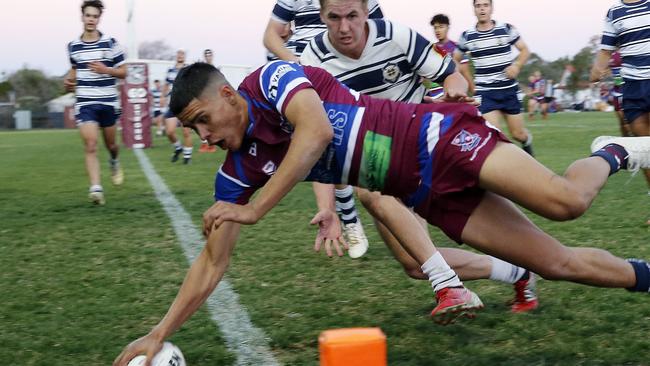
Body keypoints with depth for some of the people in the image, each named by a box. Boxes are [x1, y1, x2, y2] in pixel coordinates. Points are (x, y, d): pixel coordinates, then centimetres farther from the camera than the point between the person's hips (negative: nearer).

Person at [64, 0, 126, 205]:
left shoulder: (110, 43, -3)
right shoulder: (73, 46, 6)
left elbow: (123, 72, 0)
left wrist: (105, 69, -18)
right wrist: (69, 80, 4)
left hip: (108, 102, 0)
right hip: (85, 103, 1)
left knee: (110, 143, 15)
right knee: (90, 146, -14)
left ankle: (115, 163, 50)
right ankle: (96, 188, -19)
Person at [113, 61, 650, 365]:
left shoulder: (271, 78, -12)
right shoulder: (238, 172, 4)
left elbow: (316, 132, -31)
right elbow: (214, 261, 4)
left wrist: (255, 210, -26)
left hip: (439, 139, -5)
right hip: (430, 197, 6)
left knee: (564, 202, -23)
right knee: (557, 263, 0)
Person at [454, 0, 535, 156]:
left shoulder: (507, 29, -3)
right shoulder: (467, 36, -1)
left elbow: (525, 50, 5)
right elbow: (455, 60, 12)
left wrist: (516, 66, -14)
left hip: (509, 90, 1)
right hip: (485, 93, -1)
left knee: (518, 134, 9)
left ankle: (527, 140, 45)